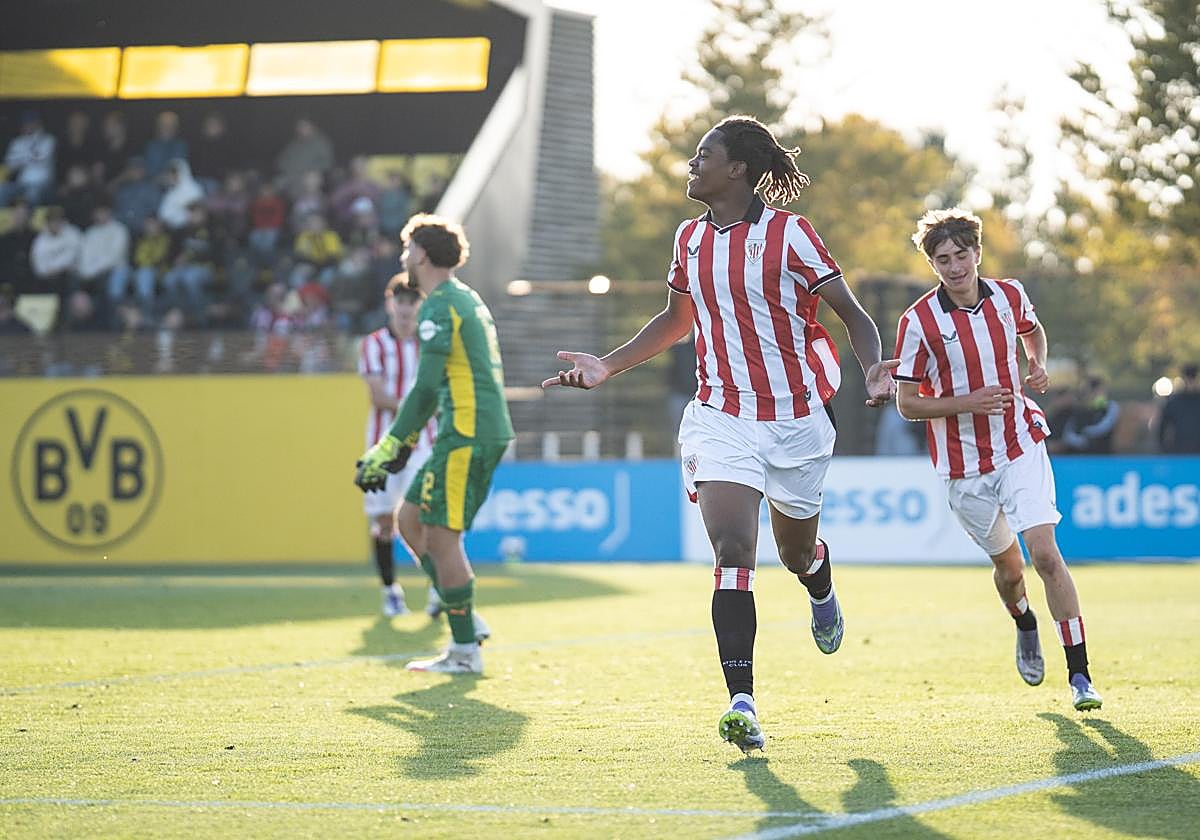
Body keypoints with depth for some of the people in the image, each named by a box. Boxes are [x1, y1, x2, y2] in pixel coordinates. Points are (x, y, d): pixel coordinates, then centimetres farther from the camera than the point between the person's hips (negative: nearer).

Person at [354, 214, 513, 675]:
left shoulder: (440, 307, -12)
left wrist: (387, 448, -16)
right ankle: (467, 621, 11)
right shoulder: (467, 300, 20)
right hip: (487, 431, 10)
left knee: (441, 536, -6)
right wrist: (407, 440, 27)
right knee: (410, 520, 14)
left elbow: (426, 388, -18)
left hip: (466, 435, -10)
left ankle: (465, 651, -4)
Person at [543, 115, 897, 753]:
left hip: (795, 418, -2)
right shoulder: (691, 239, 6)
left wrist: (874, 369, -26)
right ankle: (741, 702, -23)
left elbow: (852, 314, -8)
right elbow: (676, 320, 23)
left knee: (796, 551, 17)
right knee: (733, 551, -17)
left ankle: (821, 590, 57)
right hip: (721, 418, 2)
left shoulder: (789, 234, -10)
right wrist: (606, 366, 15)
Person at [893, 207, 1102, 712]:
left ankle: (1080, 676, -12)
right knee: (1007, 565, 13)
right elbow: (907, 404, -7)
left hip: (1020, 447, 0)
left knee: (1045, 554, -15)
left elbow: (1033, 331, 23)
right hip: (963, 465, 0)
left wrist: (1039, 367, 3)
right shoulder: (919, 321, -11)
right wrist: (969, 403, -20)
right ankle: (1025, 628, 49)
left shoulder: (1009, 296, -1)